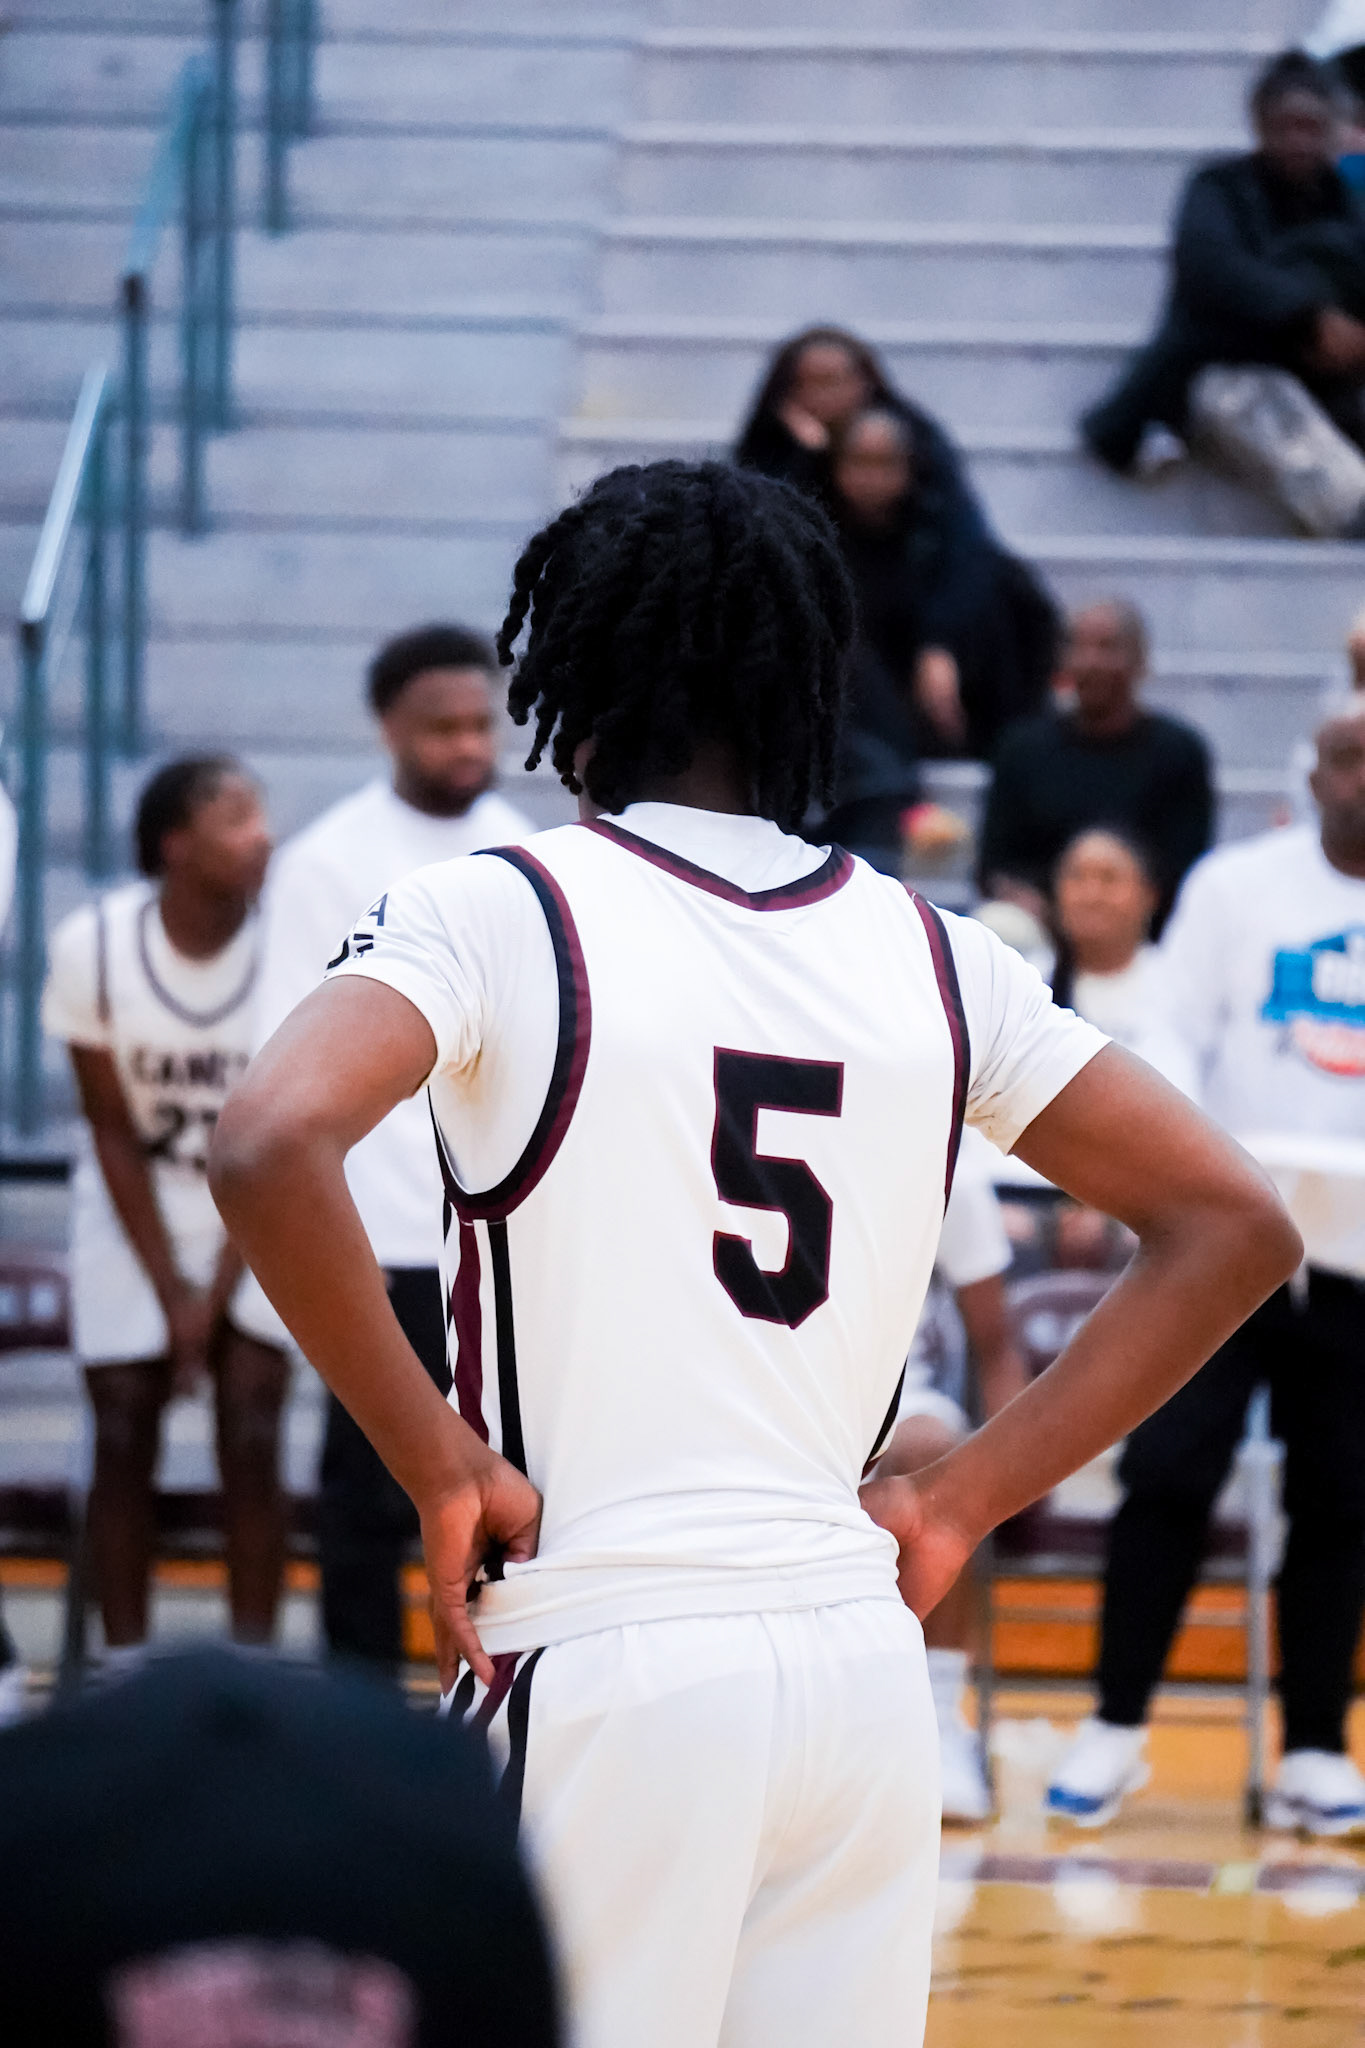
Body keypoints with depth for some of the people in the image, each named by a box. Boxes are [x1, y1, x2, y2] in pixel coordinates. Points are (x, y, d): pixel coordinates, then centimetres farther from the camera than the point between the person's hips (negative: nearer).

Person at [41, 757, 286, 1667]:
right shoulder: (94, 945, -18)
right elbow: (113, 1131, -9)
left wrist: (217, 1295, -15)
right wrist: (169, 1288, -11)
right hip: (133, 1216, 1)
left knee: (252, 1440, -9)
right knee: (125, 1438, -4)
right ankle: (125, 1670, 2)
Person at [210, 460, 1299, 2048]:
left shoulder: (495, 914, -4)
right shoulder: (929, 955, 10)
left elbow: (270, 1148, -22)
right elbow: (1232, 1227, 12)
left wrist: (442, 1468, -11)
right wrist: (960, 1502, 11)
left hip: (606, 1669, -5)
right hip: (862, 1665, 5)